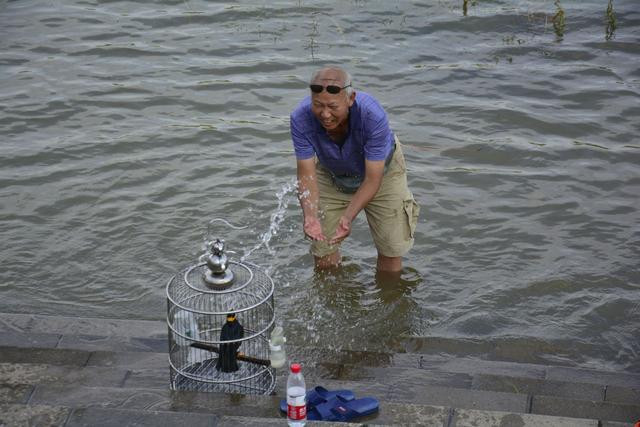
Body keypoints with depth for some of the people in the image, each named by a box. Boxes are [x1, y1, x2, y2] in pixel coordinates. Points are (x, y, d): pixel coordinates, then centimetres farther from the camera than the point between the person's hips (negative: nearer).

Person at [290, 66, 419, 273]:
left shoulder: (373, 115, -40)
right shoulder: (300, 118, -33)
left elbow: (373, 179, -35)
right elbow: (307, 175, -29)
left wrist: (348, 217, -48)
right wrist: (310, 216, -46)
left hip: (380, 170, -2)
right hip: (331, 174, 2)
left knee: (391, 248, -1)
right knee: (322, 246, 6)